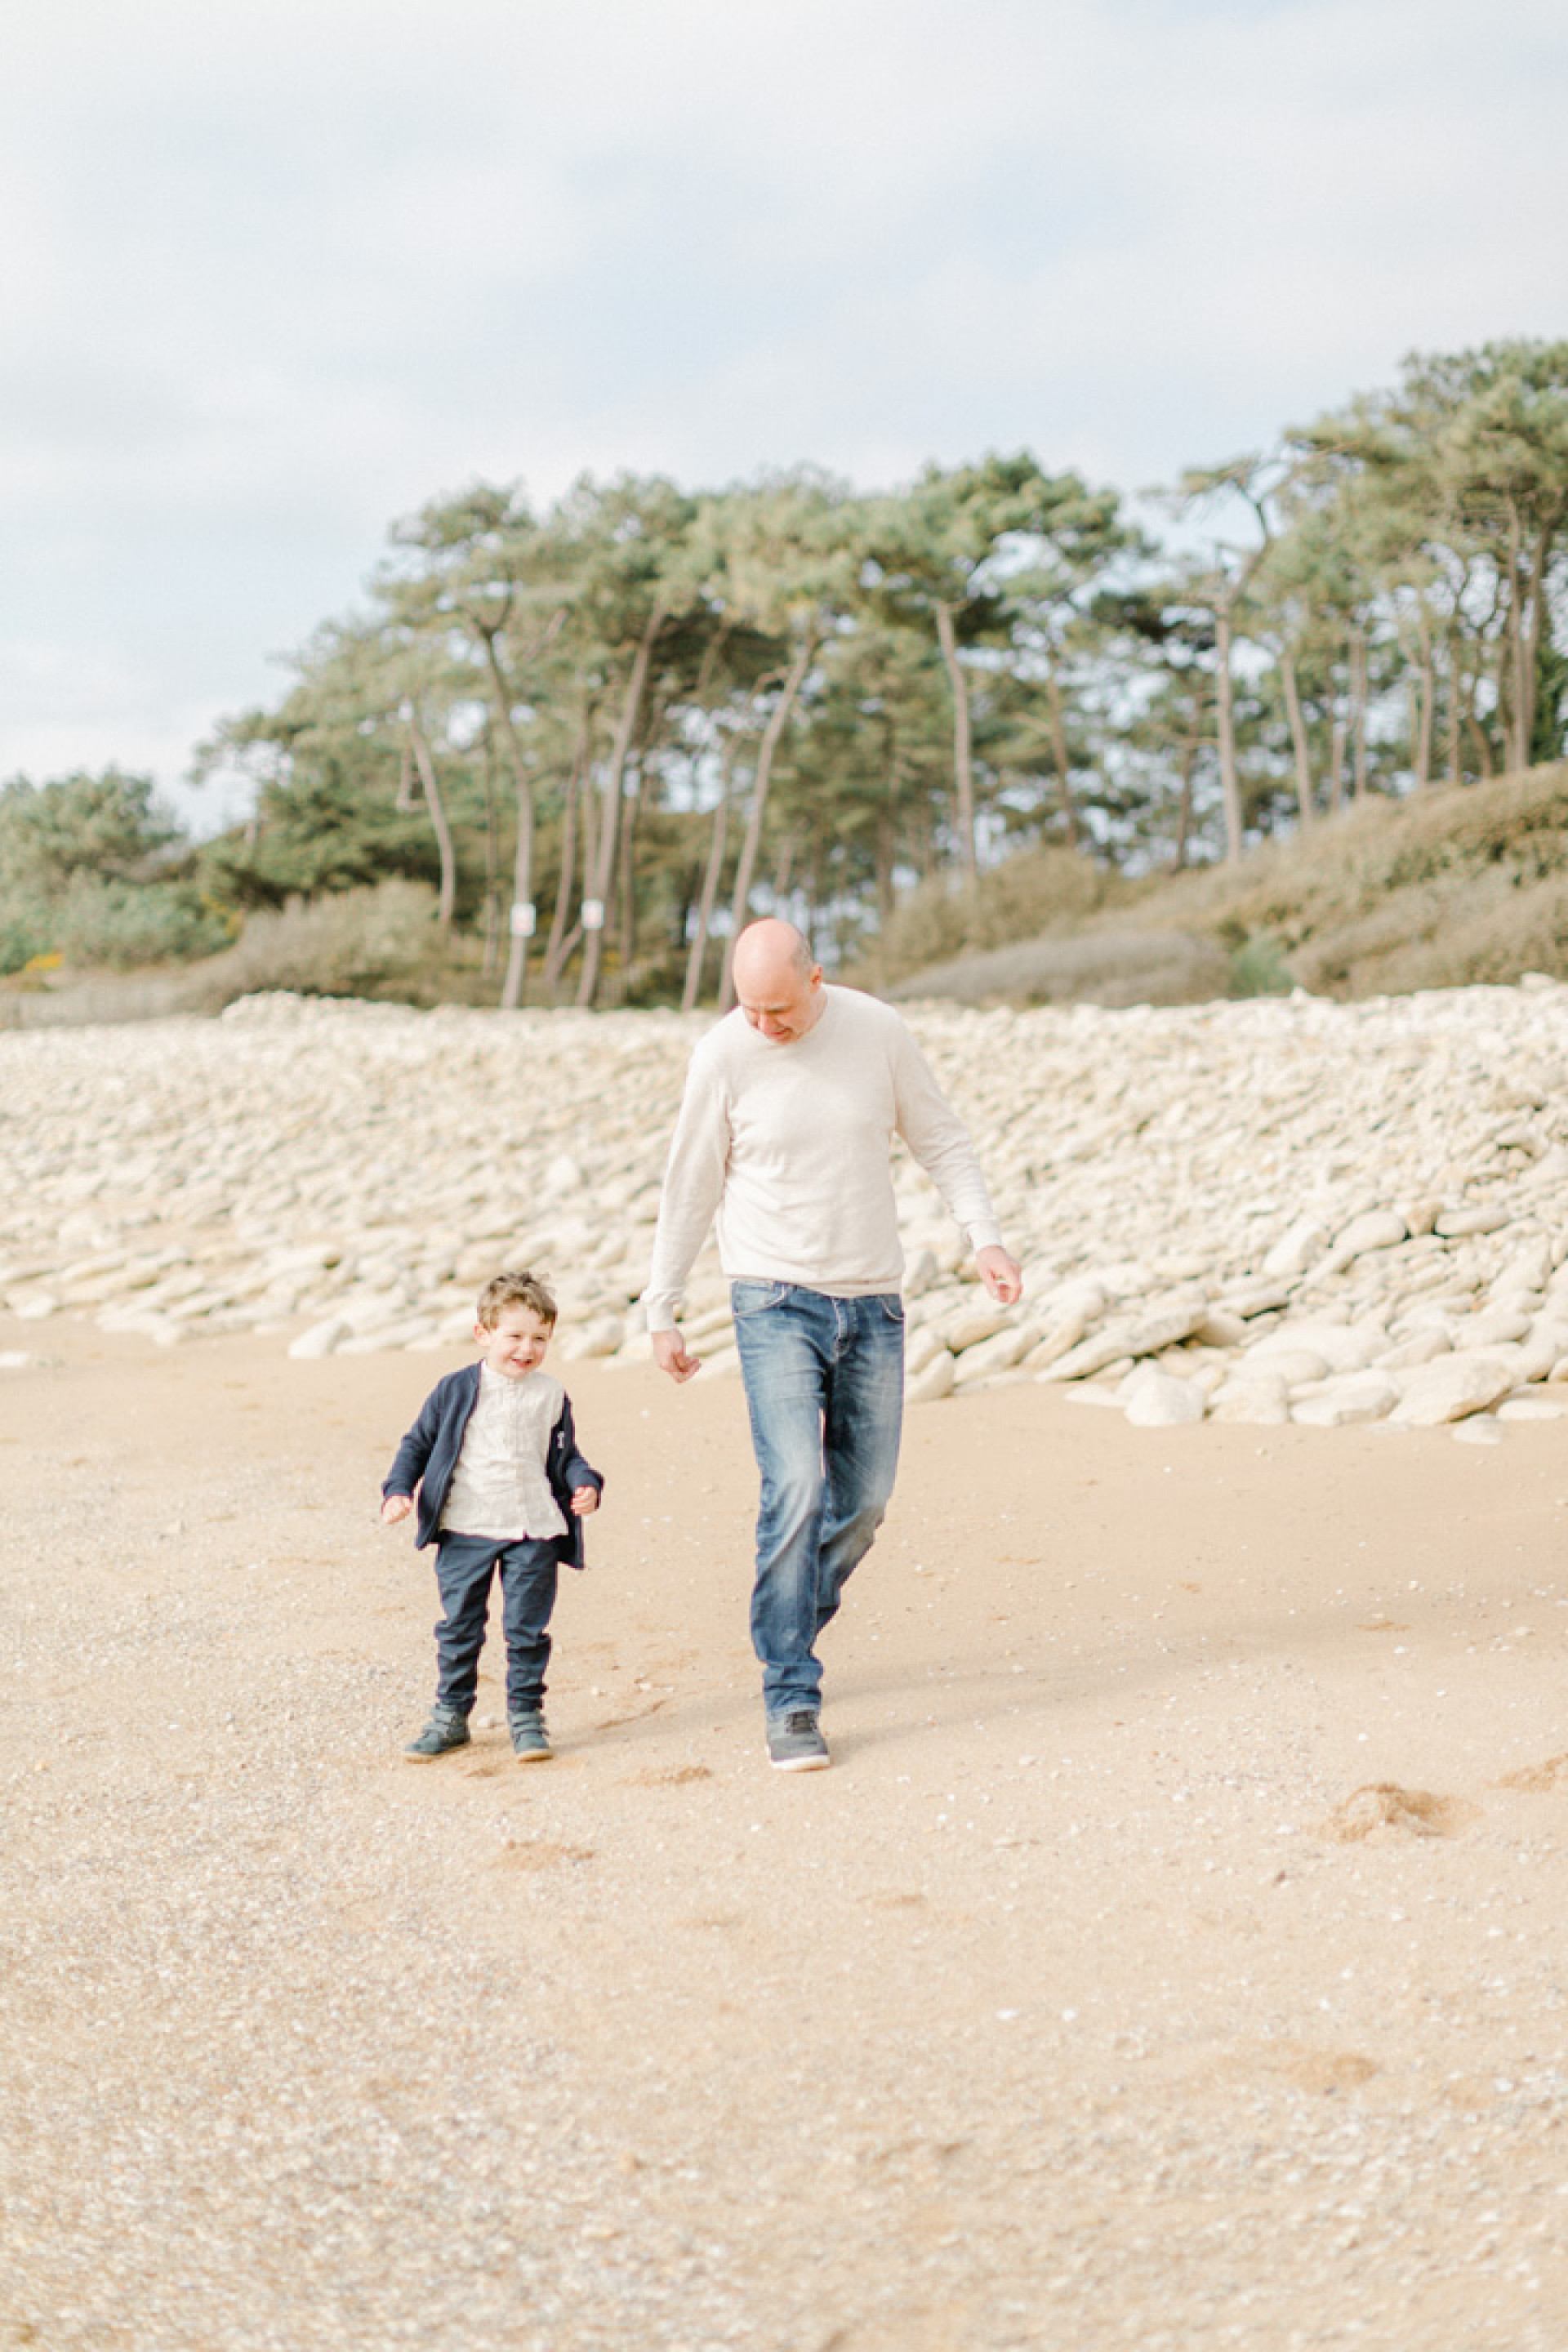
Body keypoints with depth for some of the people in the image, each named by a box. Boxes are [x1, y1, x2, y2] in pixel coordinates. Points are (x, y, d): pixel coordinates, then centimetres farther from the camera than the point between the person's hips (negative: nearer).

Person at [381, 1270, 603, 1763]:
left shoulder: (551, 1396, 5)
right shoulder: (456, 1390, 1)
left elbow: (565, 1456, 12)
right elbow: (419, 1442, 8)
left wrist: (585, 1485, -7)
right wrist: (398, 1490, -5)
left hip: (532, 1535, 0)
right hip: (464, 1532, 0)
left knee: (527, 1629, 2)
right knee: (458, 1628, 7)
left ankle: (526, 1714, 13)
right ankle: (450, 1716, 18)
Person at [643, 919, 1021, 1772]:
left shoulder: (877, 1031, -3)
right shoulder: (723, 1055, -8)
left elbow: (940, 1139, 8)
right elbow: (689, 1190, 1)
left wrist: (985, 1237, -3)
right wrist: (661, 1311, 4)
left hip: (873, 1302, 3)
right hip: (776, 1301, -3)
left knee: (864, 1497, 7)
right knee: (795, 1486, -17)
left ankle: (789, 1638, 30)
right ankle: (790, 1699, -11)